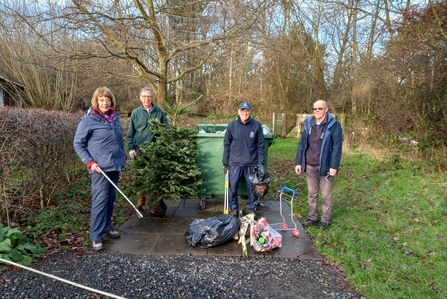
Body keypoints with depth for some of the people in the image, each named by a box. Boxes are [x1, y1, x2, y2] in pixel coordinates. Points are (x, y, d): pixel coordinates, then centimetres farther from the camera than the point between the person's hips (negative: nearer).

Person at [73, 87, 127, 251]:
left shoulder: (114, 118, 8)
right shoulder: (88, 120, -9)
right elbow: (78, 144, -6)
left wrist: (123, 155, 11)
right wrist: (90, 162, -14)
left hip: (115, 165, 6)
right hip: (101, 168, -6)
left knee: (111, 198, 15)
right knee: (100, 200, -5)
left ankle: (107, 226, 31)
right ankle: (96, 236, 4)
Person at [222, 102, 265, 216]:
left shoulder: (257, 125, -4)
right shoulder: (232, 125, -2)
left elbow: (260, 145, 0)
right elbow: (226, 145, 4)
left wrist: (261, 163, -2)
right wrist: (225, 162, 3)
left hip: (252, 163, 0)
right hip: (235, 163, 1)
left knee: (252, 187, 7)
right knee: (233, 186, 4)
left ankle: (251, 209, 26)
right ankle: (233, 208, 24)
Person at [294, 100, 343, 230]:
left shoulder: (334, 125, -9)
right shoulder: (308, 123, 4)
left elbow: (337, 147, -12)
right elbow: (302, 144, 7)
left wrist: (334, 166, -17)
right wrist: (298, 162, 3)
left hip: (325, 166, -4)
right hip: (310, 165, 4)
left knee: (326, 195, 9)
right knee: (312, 193, 15)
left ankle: (325, 219, 23)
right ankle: (313, 217, 29)